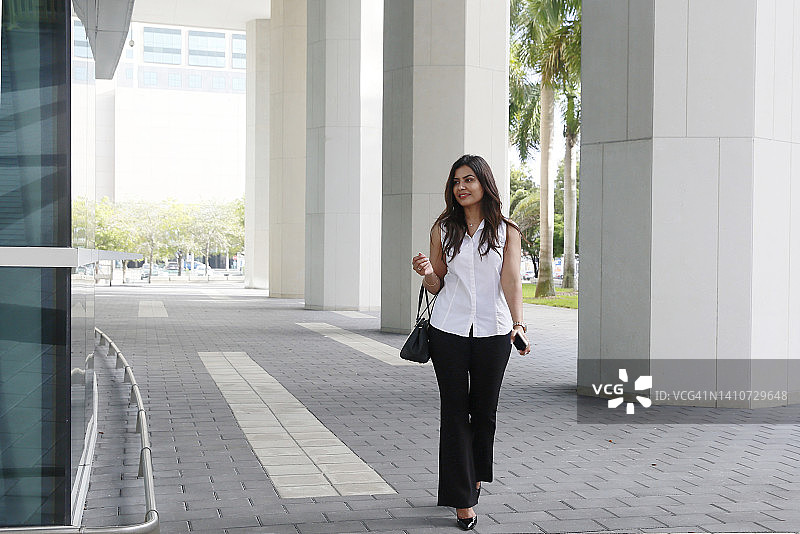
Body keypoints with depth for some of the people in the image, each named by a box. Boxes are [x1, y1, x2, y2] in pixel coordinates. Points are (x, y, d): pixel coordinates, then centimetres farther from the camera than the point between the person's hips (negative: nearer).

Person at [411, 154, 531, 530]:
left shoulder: (506, 231, 3)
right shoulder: (443, 229, 6)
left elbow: (511, 280, -9)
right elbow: (437, 286, 10)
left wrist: (518, 324, -24)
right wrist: (427, 273, -13)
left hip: (492, 331, 0)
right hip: (449, 330, 0)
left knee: (484, 410, 9)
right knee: (454, 411, -1)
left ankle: (475, 477, 34)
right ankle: (462, 500, 4)